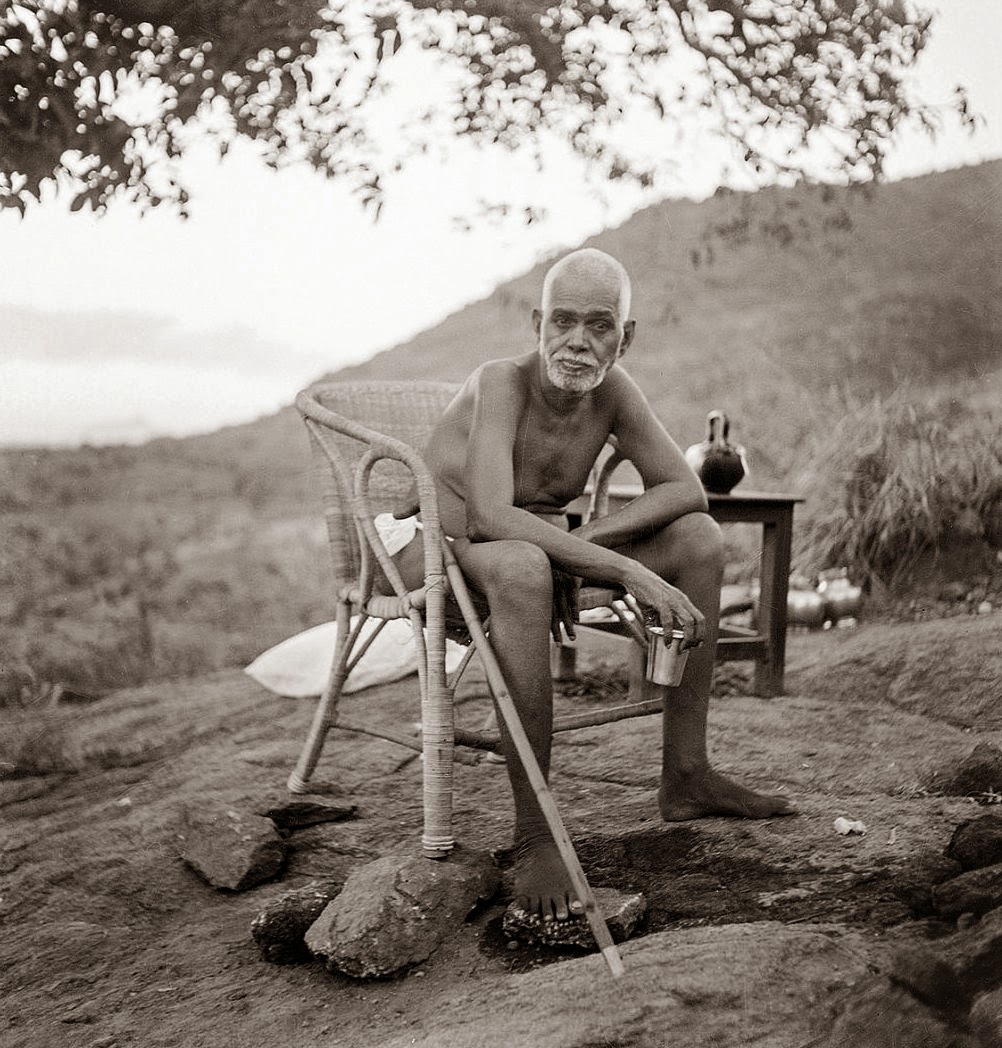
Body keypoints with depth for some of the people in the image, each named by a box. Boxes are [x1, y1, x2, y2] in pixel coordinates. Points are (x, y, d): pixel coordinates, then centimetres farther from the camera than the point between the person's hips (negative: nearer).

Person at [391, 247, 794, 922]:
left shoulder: (613, 389, -8)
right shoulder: (502, 383, -25)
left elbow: (686, 490, -6)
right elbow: (491, 517, -39)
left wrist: (578, 547, -21)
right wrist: (628, 571, -43)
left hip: (537, 544, 7)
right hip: (440, 551, -7)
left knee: (700, 540, -4)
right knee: (524, 568, -42)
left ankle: (686, 776, 1)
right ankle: (533, 834, -34)